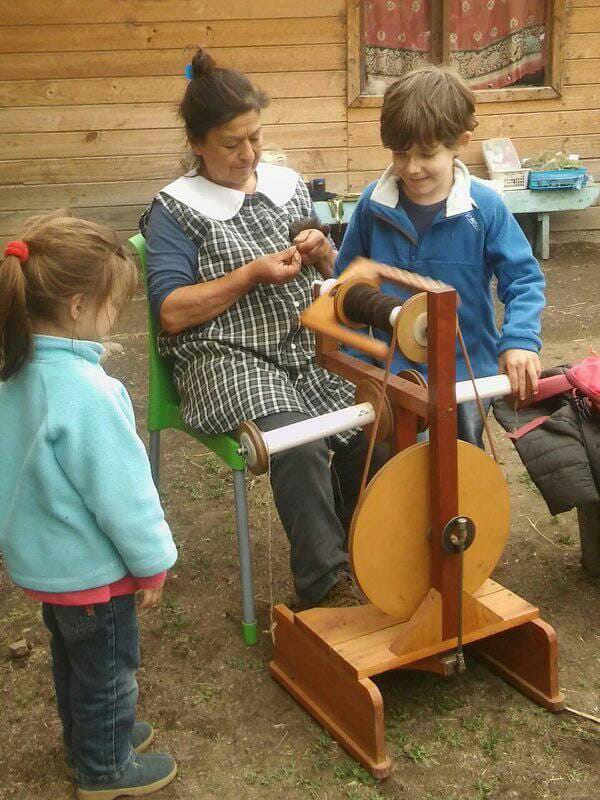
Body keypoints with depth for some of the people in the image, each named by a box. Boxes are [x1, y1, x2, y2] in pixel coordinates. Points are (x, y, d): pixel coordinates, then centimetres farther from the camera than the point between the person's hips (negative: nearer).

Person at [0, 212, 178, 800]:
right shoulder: (86, 392, -32)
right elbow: (120, 491, -26)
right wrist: (152, 562, -12)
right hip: (92, 568, -8)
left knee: (73, 660, 27)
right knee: (107, 669, 15)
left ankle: (89, 739, 49)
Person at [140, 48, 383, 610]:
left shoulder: (286, 184, 16)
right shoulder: (175, 211, 0)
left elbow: (328, 272, 25)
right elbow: (171, 312, -8)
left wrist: (320, 251, 1)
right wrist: (251, 274, -14)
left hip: (308, 347, 5)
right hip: (228, 360, -5)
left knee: (370, 427, -21)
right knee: (297, 440, -33)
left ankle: (354, 552, 3)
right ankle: (326, 583, -18)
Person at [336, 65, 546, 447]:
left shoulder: (485, 207, -13)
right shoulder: (373, 205, -8)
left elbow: (524, 279, -8)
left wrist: (520, 339, -24)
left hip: (467, 371, -1)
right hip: (390, 371, 1)